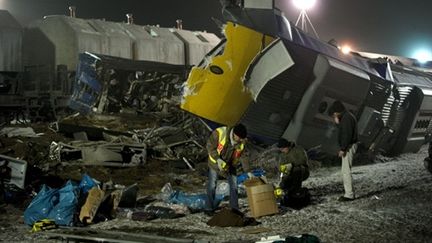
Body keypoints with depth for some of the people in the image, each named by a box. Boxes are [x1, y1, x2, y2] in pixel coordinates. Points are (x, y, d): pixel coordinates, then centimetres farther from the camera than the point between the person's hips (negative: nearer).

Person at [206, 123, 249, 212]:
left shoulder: (242, 141, -22)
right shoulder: (219, 133, -34)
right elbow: (210, 146, -22)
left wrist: (247, 171, -12)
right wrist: (218, 159, -30)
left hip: (230, 164, 3)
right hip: (215, 163, -3)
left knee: (234, 186, 5)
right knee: (212, 185, 3)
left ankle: (234, 208, 19)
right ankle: (210, 208, 18)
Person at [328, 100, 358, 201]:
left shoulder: (347, 118, -17)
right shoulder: (348, 116, 16)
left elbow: (347, 135, -24)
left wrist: (342, 149, -24)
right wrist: (337, 123, 8)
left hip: (348, 147, -11)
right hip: (349, 146, 11)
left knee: (346, 171, -9)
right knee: (346, 171, 15)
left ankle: (349, 194, -7)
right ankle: (350, 193, 20)